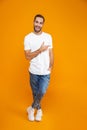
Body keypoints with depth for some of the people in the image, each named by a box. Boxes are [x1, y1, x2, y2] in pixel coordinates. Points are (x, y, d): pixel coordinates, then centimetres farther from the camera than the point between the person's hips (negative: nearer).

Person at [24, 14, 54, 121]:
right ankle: (38, 109, 38)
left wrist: (51, 66, -5)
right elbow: (27, 56, -13)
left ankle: (32, 108, 15)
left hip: (45, 72, 1)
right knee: (35, 92, 13)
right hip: (34, 71, 0)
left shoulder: (48, 37, 0)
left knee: (42, 92, -10)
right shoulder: (27, 38, -8)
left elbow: (51, 53, 4)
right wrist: (40, 50, -20)